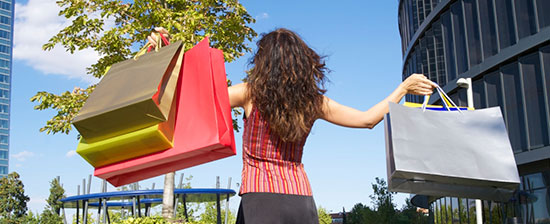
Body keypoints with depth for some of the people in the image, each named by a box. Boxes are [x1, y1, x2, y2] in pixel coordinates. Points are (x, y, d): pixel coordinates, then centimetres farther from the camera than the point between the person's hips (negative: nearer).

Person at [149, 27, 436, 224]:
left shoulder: (251, 93, -1)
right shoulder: (313, 101, 9)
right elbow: (368, 119, 13)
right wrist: (404, 87, 25)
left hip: (260, 196, -4)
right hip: (302, 200, 4)